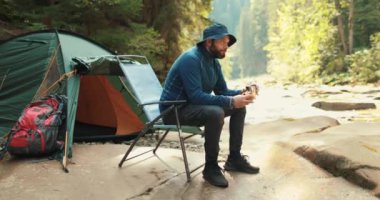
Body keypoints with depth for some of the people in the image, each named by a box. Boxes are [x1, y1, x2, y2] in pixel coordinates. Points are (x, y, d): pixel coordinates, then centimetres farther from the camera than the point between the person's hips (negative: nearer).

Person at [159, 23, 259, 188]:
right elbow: (196, 96, -32)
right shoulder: (191, 59, -24)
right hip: (174, 111, -9)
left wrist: (241, 93, -12)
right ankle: (211, 168, -18)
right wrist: (231, 102, -34)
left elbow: (222, 91, 8)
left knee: (239, 107, 2)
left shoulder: (213, 61, 5)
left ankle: (234, 158, 9)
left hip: (195, 107, 9)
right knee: (215, 113, -35)